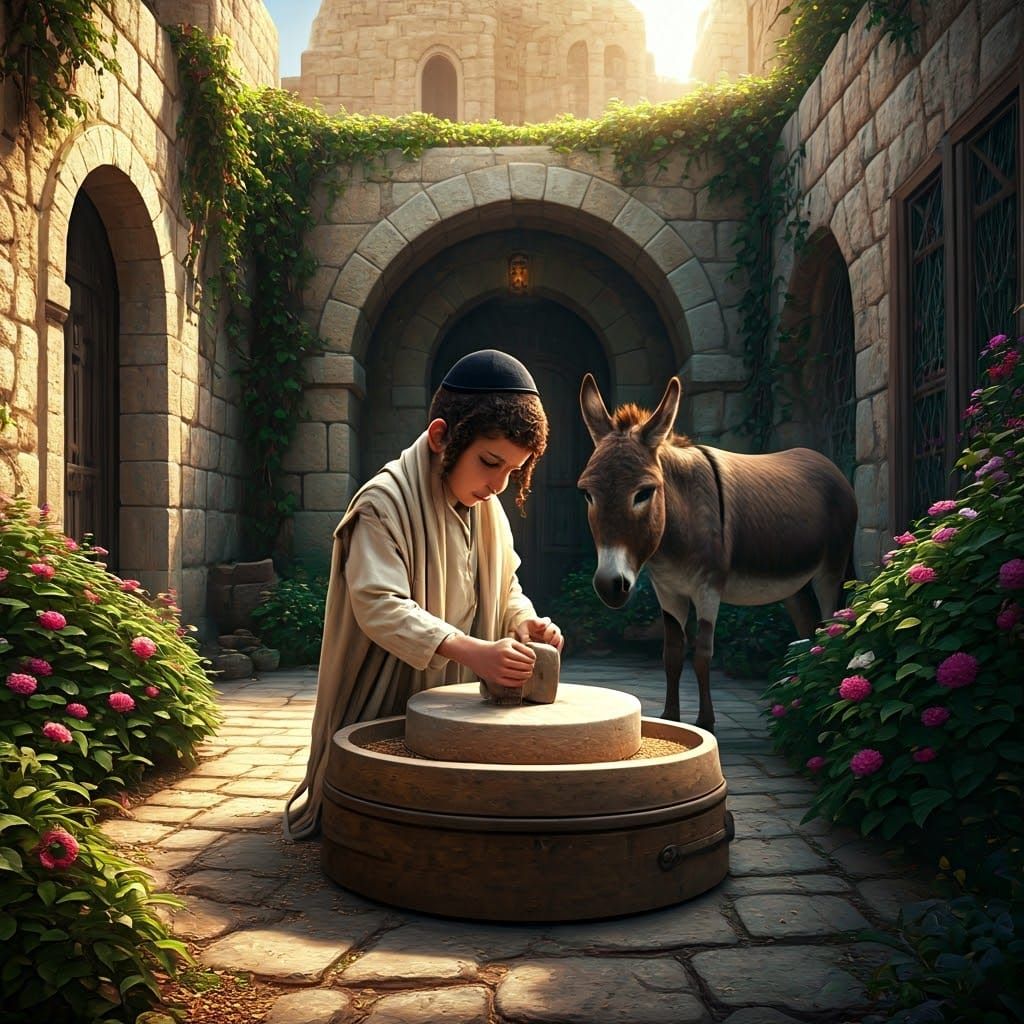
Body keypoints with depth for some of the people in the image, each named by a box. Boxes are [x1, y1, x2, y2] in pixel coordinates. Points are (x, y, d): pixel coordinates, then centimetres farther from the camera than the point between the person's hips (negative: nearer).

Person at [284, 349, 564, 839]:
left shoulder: (487, 507, 5)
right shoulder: (385, 502, -22)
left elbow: (505, 588, 12)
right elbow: (380, 606, -33)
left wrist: (525, 621, -14)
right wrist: (474, 652, -45)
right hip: (383, 715, -7)